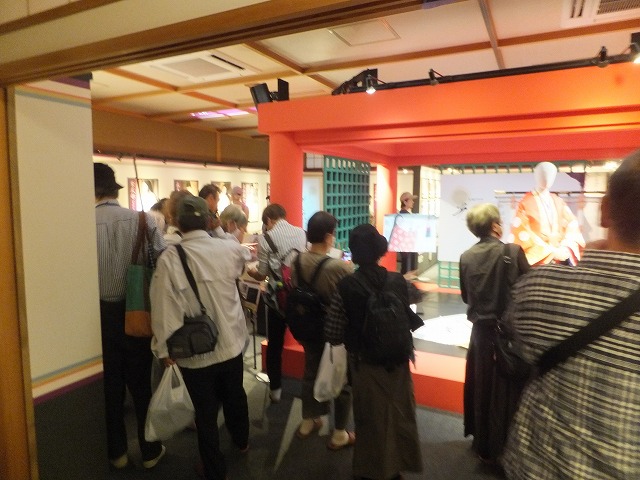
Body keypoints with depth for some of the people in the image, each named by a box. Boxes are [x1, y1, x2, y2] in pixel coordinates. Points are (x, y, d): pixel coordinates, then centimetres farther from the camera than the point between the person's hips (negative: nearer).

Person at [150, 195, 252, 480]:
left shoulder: (169, 259, -20)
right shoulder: (229, 249, -9)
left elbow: (165, 307, -20)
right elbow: (246, 256, 15)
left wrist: (165, 348, -7)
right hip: (231, 344, 4)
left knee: (206, 412, 15)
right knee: (235, 397, 27)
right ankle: (241, 442, 53)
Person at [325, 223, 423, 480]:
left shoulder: (345, 287, -19)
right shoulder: (398, 281, -13)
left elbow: (333, 335, -16)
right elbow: (409, 320, -2)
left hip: (365, 363, -2)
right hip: (397, 360, 2)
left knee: (372, 418, 19)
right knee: (399, 415, 23)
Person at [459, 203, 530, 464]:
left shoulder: (466, 257, -4)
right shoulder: (513, 252, -15)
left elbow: (466, 297, 5)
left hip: (481, 330, 4)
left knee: (481, 386, 18)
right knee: (506, 389, 11)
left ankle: (482, 443, 34)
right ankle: (502, 448, 24)